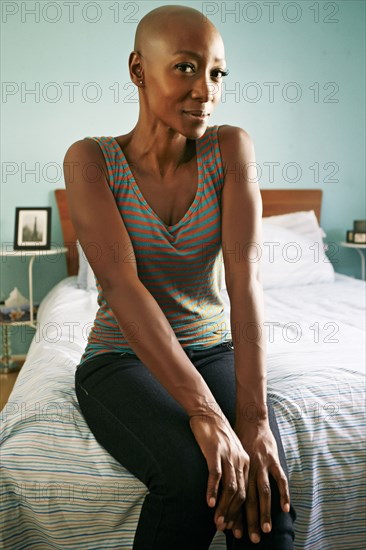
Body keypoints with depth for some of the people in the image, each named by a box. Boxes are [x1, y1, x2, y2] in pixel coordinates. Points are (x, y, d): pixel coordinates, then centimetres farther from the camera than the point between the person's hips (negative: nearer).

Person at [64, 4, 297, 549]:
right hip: (122, 360, -2)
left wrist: (255, 416, -28)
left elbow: (244, 274, -18)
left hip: (213, 350, 2)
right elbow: (120, 282, -25)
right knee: (193, 474, -30)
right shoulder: (91, 159, -11)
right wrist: (204, 412, -35)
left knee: (269, 489, -24)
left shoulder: (230, 147, -6)